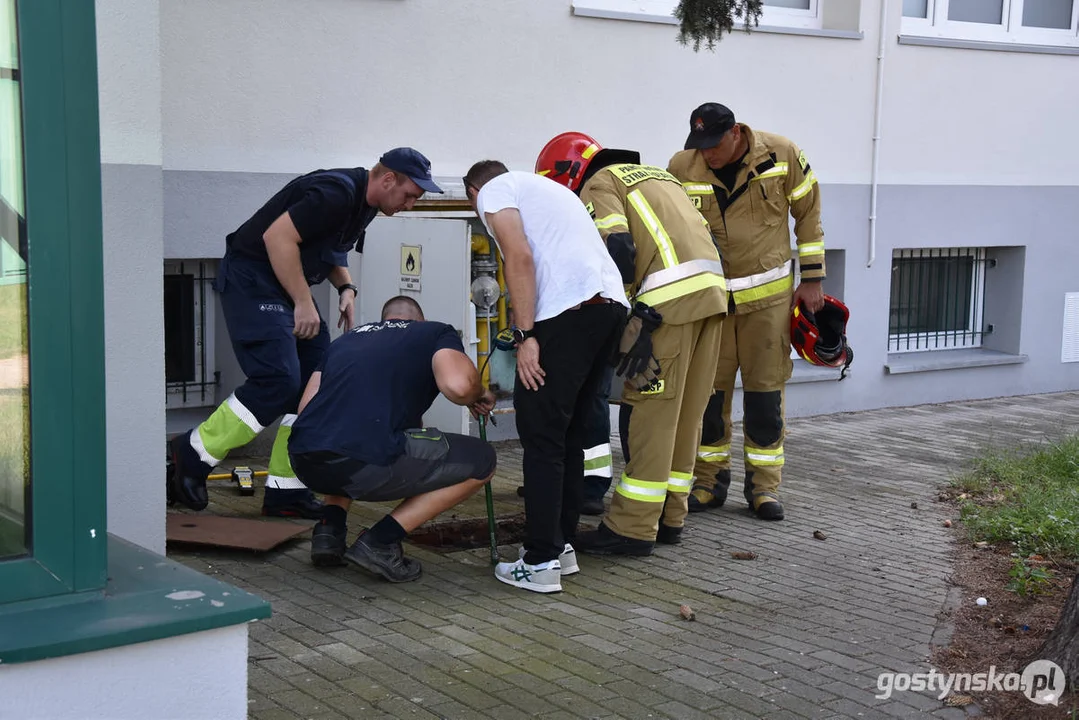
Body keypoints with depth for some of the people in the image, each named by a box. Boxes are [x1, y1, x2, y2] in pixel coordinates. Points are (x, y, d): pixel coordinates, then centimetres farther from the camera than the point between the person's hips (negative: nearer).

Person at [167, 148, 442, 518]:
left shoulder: (364, 202, 10)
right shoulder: (337, 194, -22)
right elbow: (278, 236, -26)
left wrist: (346, 287, 6)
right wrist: (303, 303, -21)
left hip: (287, 286, 10)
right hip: (252, 279, -10)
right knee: (278, 381, -20)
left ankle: (285, 490, 7)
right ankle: (191, 455, -4)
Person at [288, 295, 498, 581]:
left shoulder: (347, 338, 30)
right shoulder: (437, 333, 17)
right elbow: (457, 385, -6)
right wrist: (479, 394, 18)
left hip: (303, 464, 7)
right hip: (366, 466, -6)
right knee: (480, 461, 15)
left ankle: (329, 528, 18)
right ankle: (380, 542, 6)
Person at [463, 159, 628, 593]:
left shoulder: (493, 192, 10)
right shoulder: (546, 187, 35)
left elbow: (520, 257, -8)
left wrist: (525, 336, -11)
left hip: (568, 311, -8)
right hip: (612, 305, 8)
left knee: (540, 436, -2)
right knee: (569, 434, 17)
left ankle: (540, 563, 0)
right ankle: (563, 546, 23)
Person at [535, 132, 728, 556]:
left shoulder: (598, 184, 5)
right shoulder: (656, 174, 30)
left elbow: (618, 250, -11)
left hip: (671, 296, -8)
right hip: (713, 287, 8)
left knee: (649, 412, -4)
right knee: (686, 413, 13)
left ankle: (633, 528, -1)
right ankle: (669, 517, 20)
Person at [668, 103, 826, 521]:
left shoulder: (781, 155, -11)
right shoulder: (681, 168, -10)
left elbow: (808, 212, 1)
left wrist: (812, 279, 0)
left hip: (768, 295, -1)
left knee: (765, 389, 3)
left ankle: (764, 484, 13)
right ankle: (710, 481, 18)